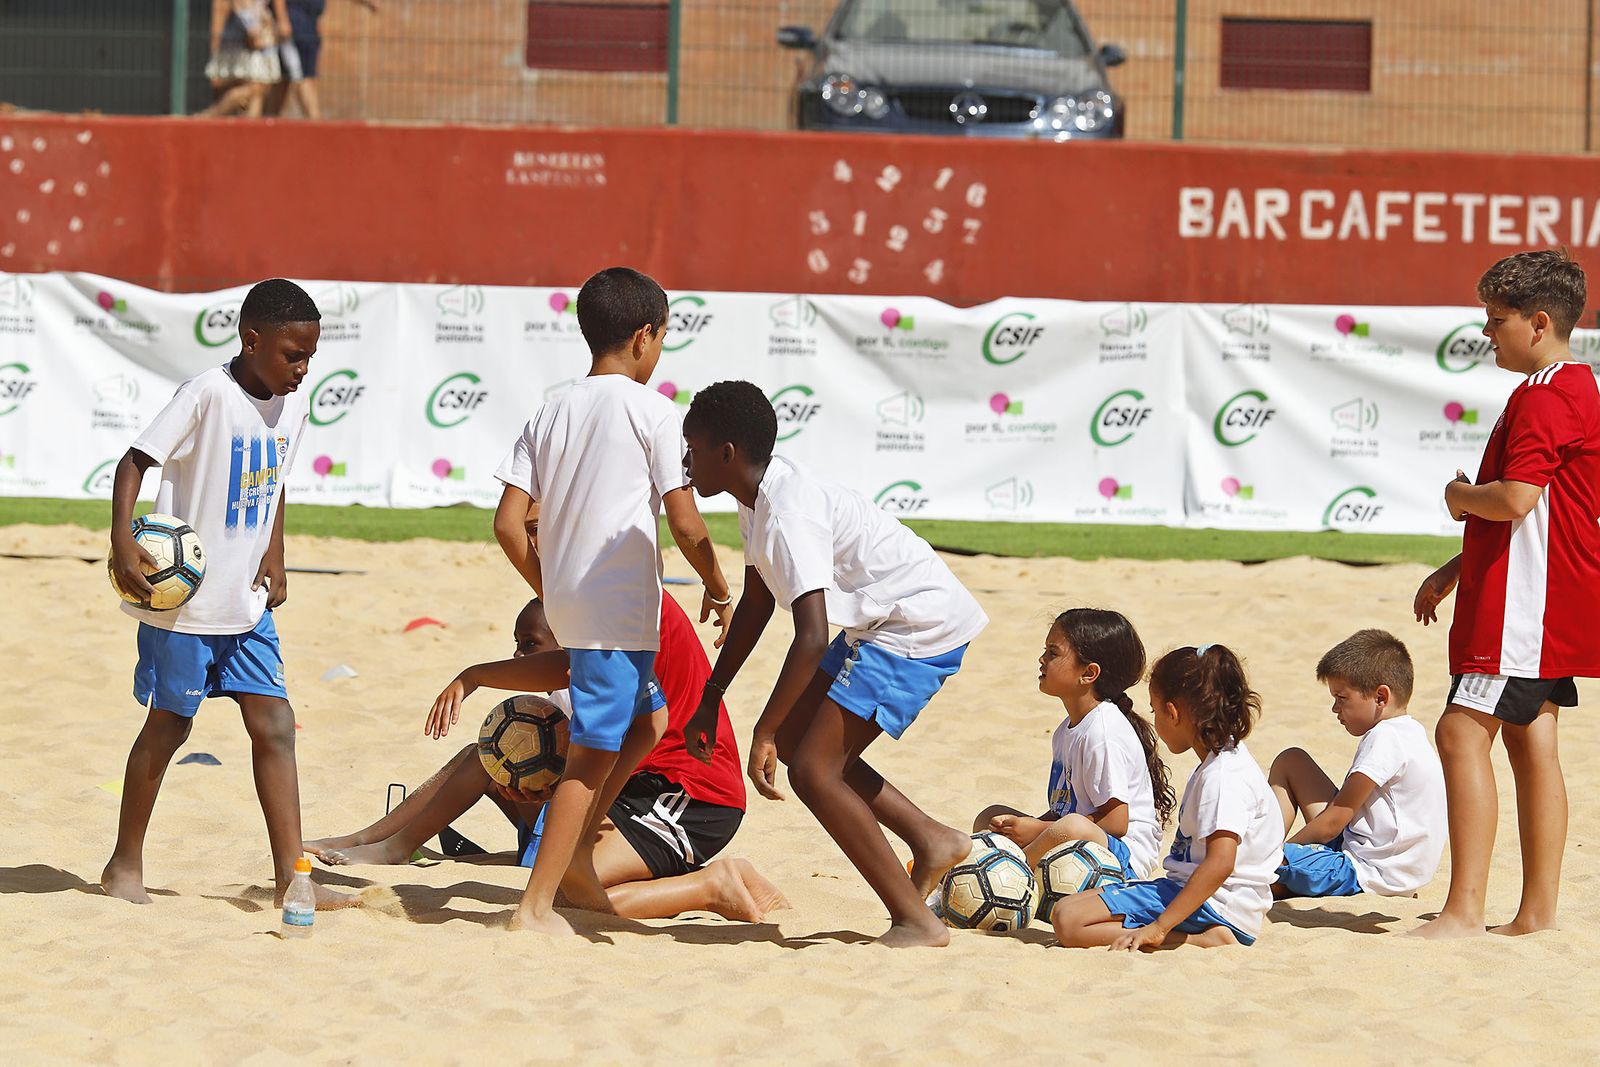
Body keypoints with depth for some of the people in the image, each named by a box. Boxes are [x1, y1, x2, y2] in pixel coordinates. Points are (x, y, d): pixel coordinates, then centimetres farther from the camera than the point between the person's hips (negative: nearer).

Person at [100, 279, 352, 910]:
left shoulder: (293, 406, 4)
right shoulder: (209, 395, -18)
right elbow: (134, 462, -19)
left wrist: (273, 557, 8)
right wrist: (123, 543, -31)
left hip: (246, 602, 6)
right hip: (183, 600, -6)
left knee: (275, 726, 0)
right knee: (169, 726, 5)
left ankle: (290, 874, 2)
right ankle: (125, 863, 20)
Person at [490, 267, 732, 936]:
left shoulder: (551, 415, 10)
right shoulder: (651, 411, -7)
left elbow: (508, 524, 5)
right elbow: (685, 523, -10)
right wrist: (717, 586, 6)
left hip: (569, 602, 7)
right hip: (621, 607, -7)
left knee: (646, 720, 26)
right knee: (594, 753, -6)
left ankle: (574, 846, 23)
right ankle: (537, 904, -10)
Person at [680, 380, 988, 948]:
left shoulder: (789, 515, -25)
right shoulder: (759, 500, 6)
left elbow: (812, 639, -32)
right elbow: (756, 604, 19)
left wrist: (764, 733, -28)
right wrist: (709, 701, 20)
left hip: (922, 630, -11)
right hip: (884, 624, 11)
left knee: (812, 769, -13)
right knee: (796, 738, 18)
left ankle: (916, 922, -11)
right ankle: (933, 840, 21)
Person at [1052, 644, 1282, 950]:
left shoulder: (1222, 777, -18)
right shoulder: (1229, 761, 15)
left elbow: (1220, 864, -28)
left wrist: (1158, 928, -29)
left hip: (1214, 907, -11)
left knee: (1070, 922, -22)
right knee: (1062, 911, 12)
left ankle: (1200, 940, -20)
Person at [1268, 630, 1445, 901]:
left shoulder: (1385, 739, -18)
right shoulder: (1408, 732, 14)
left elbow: (1331, 824, -16)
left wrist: (1282, 852, -5)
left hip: (1367, 874, -11)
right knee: (1290, 761, 19)